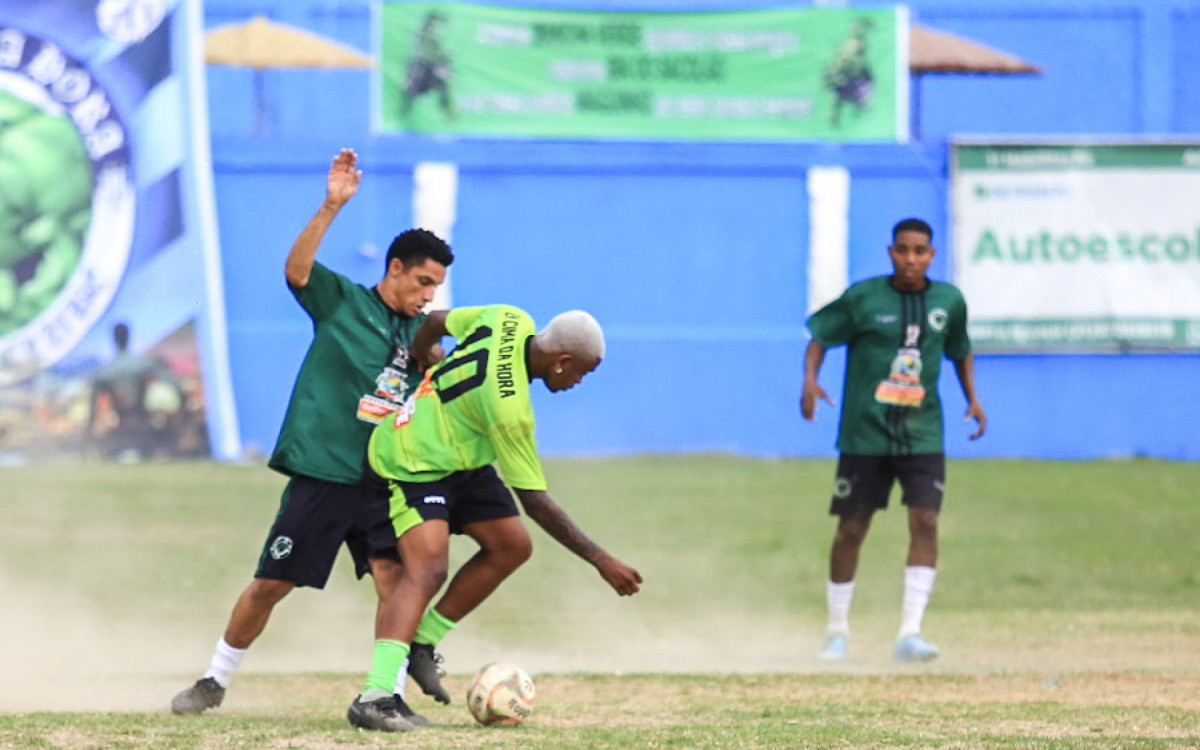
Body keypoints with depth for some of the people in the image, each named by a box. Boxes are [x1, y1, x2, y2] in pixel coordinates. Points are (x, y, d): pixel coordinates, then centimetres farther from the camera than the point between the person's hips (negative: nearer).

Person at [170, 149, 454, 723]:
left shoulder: (423, 333, 12)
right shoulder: (341, 301, -1)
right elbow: (296, 268, -19)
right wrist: (331, 207, -31)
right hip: (320, 475, -3)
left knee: (393, 577, -15)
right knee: (271, 584, 2)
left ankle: (390, 695, -11)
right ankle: (214, 682, 20)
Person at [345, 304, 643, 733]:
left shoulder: (510, 321, -10)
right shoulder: (509, 406, -32)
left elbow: (436, 322, 8)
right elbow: (534, 501, -27)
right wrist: (601, 561, -24)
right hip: (415, 466, -10)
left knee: (512, 546, 7)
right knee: (428, 569, -26)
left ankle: (421, 644, 15)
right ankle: (373, 697, -36)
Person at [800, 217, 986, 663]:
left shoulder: (948, 301, 4)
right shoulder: (863, 298, -5)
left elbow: (960, 350, 20)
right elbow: (820, 336, 0)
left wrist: (972, 398, 7)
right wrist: (810, 380, -17)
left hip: (923, 437, 2)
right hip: (864, 434, -2)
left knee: (925, 522, -14)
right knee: (851, 530, 4)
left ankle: (909, 634, -17)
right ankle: (837, 630, 22)